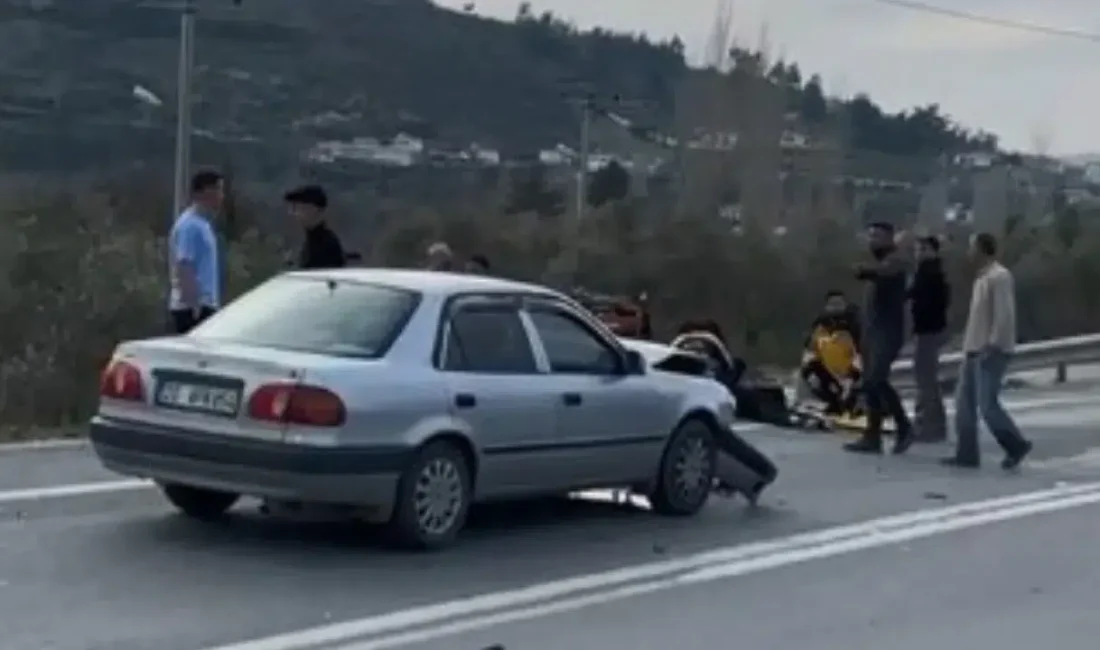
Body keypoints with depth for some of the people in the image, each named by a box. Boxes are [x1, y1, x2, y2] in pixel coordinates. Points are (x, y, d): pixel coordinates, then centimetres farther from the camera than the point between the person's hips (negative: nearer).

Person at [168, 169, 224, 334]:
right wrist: (195, 306, -23)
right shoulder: (190, 225, -15)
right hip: (192, 307, -10)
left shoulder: (203, 224, 15)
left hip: (203, 305, 10)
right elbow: (184, 270, -20)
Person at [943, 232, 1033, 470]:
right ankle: (966, 454, 9)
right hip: (975, 350, 10)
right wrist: (969, 347, 17)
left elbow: (1005, 316, -20)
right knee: (964, 402, 6)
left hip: (991, 352, -10)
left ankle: (1016, 445, 6)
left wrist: (992, 346, -22)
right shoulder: (982, 277, 16)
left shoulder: (1000, 277, -14)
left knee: (987, 405, -9)